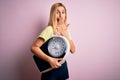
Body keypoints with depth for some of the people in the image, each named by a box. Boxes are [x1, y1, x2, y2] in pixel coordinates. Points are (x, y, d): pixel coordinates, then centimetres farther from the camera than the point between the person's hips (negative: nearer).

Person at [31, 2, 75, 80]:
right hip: (51, 68, -6)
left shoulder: (65, 30, 5)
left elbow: (73, 50, -3)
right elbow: (34, 47, -25)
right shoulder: (50, 29, -17)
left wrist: (65, 35, -13)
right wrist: (49, 59, -34)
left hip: (63, 66, 6)